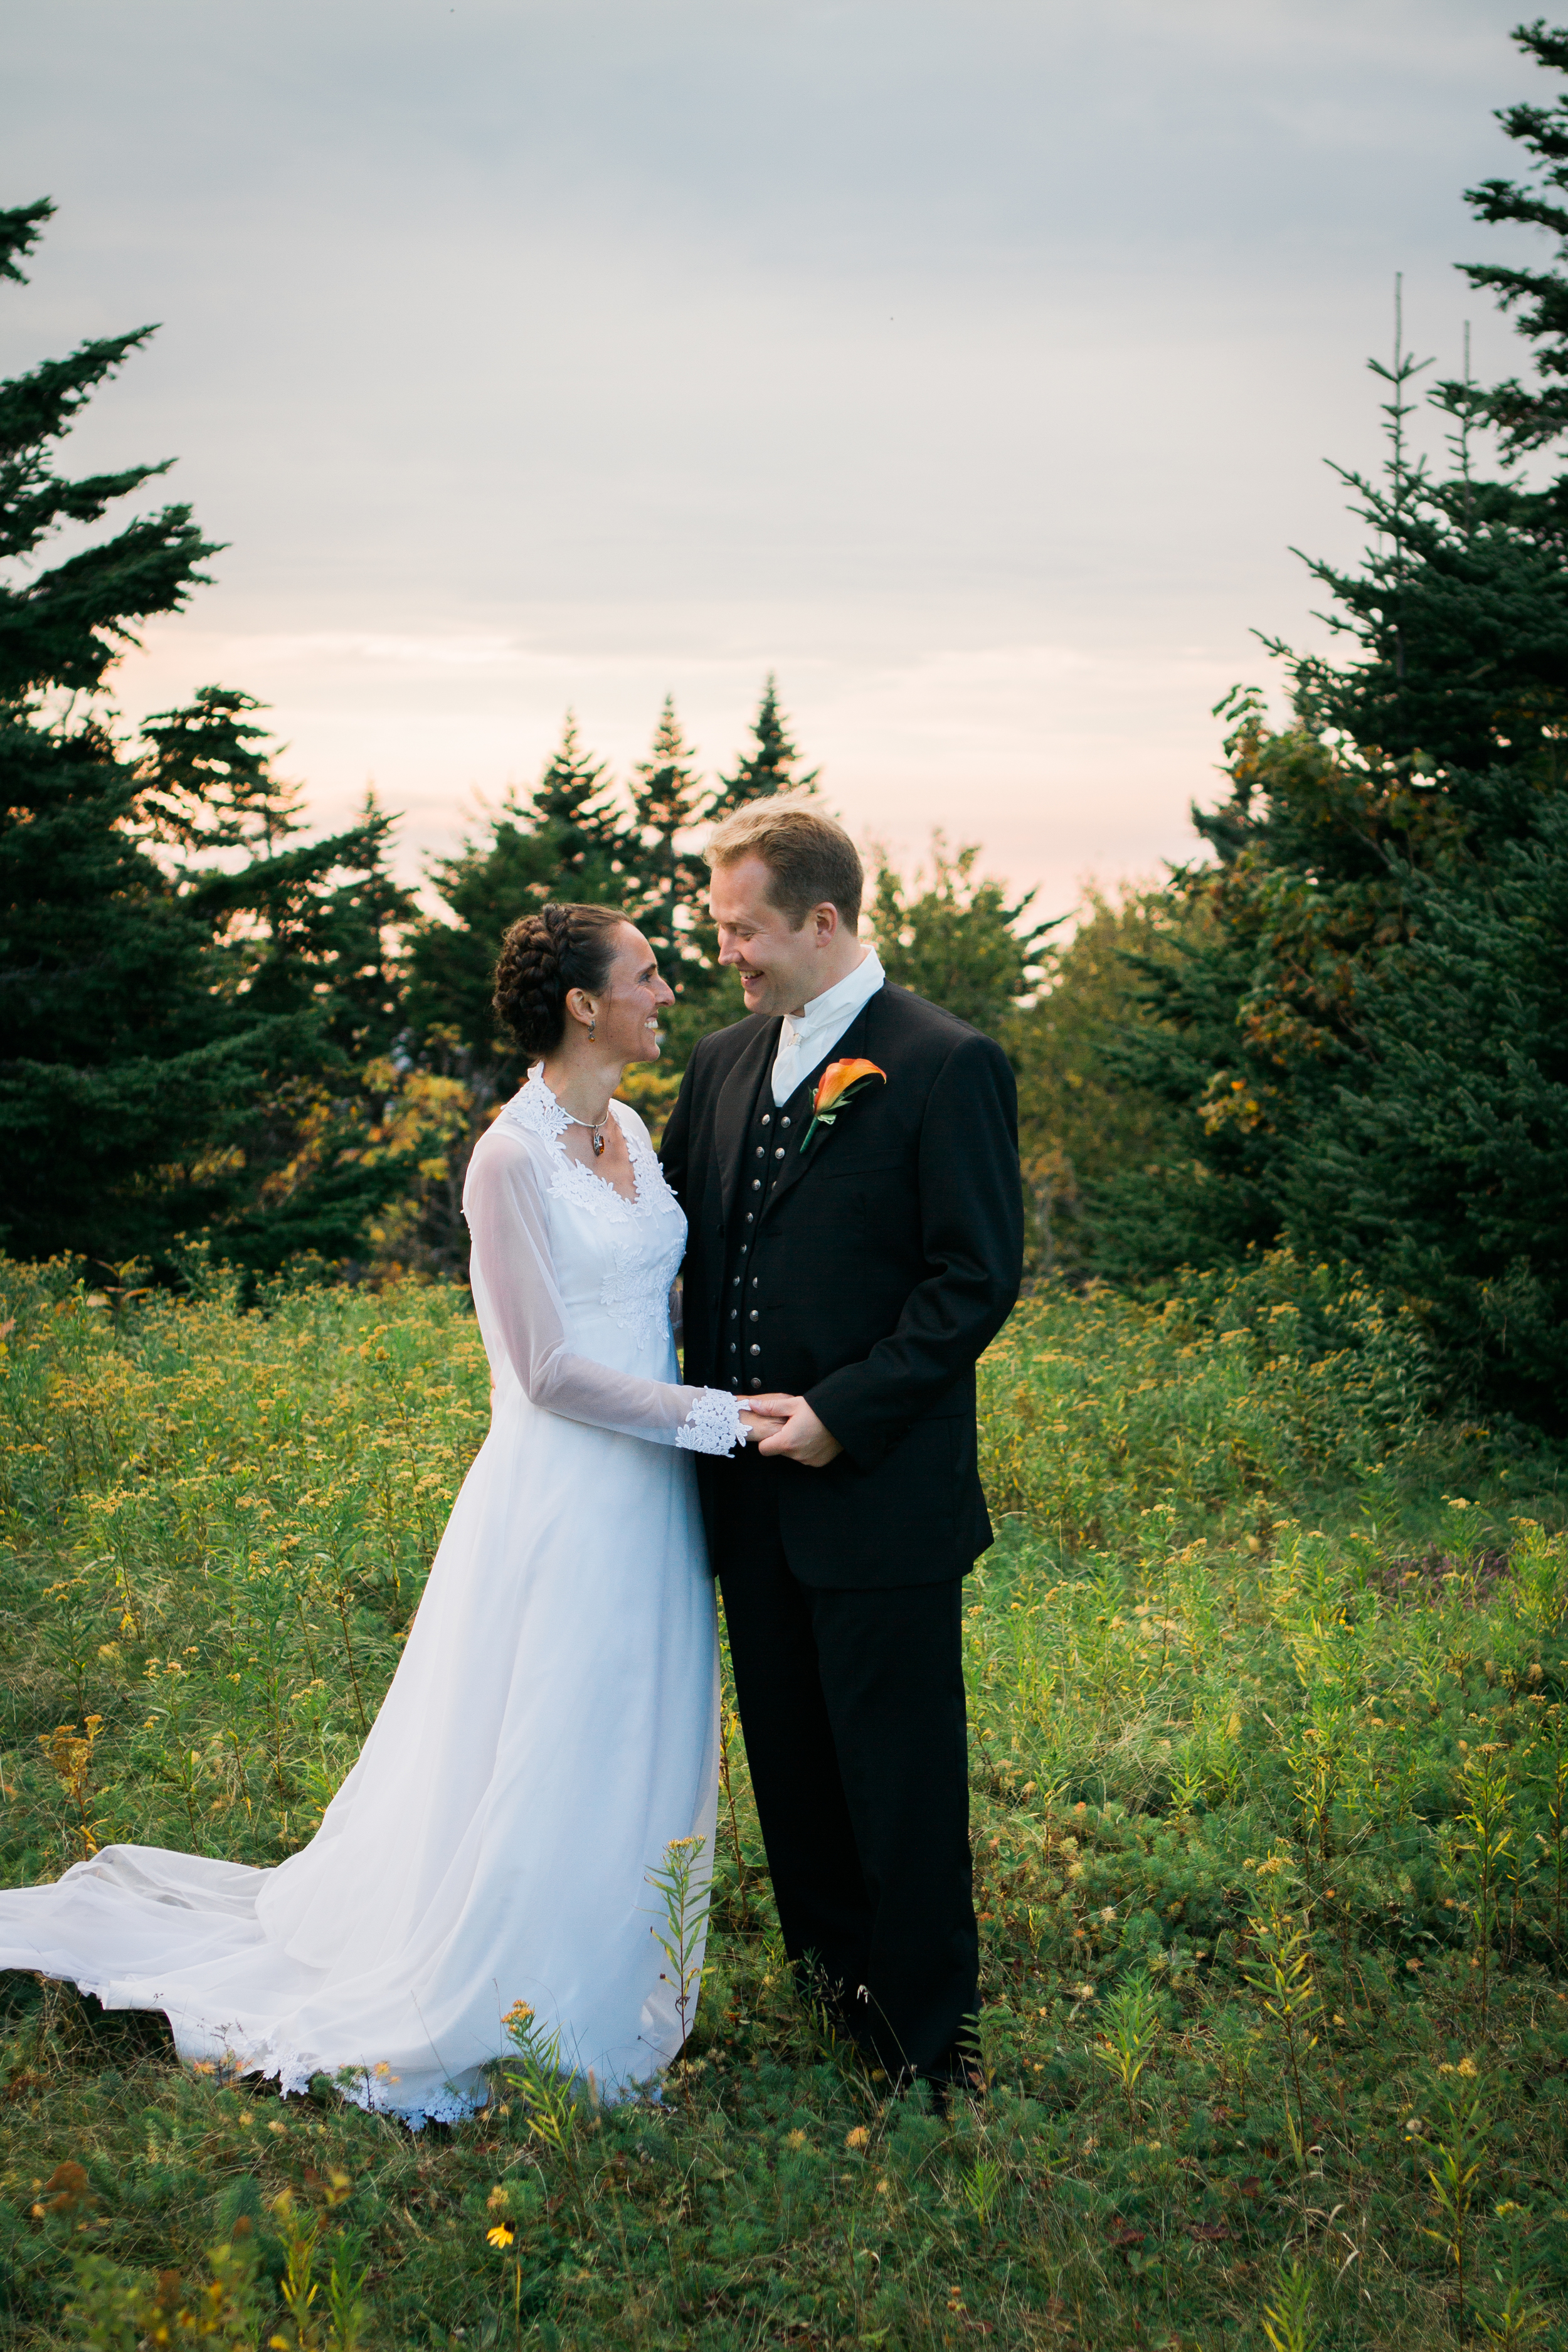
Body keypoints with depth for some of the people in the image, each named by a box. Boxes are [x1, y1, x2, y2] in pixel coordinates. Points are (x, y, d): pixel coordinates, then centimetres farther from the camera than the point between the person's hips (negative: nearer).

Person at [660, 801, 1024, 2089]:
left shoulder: (948, 1065, -12)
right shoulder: (724, 1063, 9)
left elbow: (978, 1280, -14)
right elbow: (675, 1238, 14)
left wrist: (844, 1412, -18)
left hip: (881, 1490, -6)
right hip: (752, 1488, 7)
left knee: (900, 1770, 4)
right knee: (788, 1751, 18)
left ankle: (926, 2031, 21)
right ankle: (835, 1972, 37)